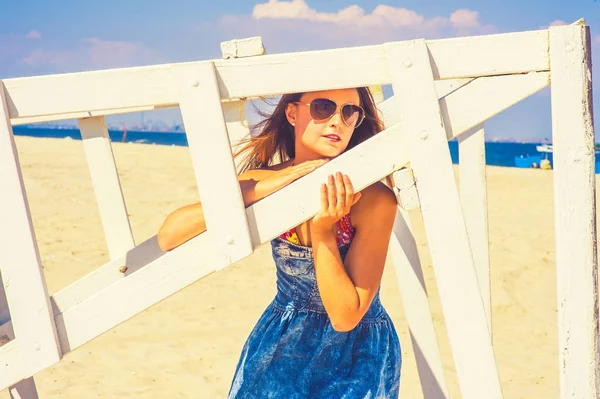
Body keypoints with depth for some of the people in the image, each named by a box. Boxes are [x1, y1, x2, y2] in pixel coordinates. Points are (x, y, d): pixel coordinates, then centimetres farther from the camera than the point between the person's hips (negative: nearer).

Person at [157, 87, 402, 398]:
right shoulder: (262, 182, -10)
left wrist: (323, 231, -30)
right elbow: (169, 236, -24)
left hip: (357, 355, -2)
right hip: (279, 344, 2)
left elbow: (345, 317, -19)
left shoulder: (374, 200, -20)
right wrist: (269, 186, -28)